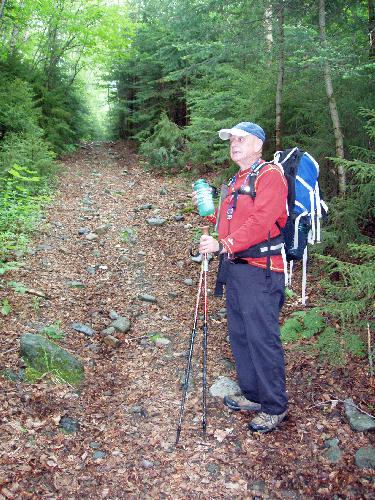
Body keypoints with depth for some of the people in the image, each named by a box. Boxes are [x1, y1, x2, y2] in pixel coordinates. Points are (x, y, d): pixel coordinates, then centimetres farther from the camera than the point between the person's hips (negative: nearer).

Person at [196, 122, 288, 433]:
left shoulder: (270, 175, -8)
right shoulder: (237, 181, 21)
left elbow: (260, 223, -21)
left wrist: (223, 244, -24)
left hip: (260, 270, -9)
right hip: (235, 268, 9)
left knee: (262, 339, -4)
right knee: (239, 335, 15)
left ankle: (275, 407, 11)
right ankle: (252, 396, 30)